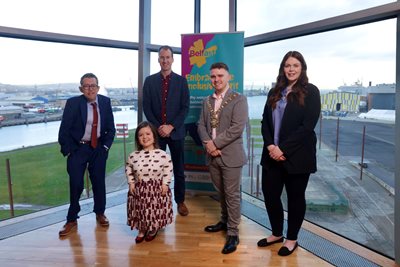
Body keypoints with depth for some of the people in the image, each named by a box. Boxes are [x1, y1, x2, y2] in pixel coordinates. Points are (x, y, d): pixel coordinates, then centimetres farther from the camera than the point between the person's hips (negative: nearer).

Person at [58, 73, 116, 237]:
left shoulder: (105, 102, -3)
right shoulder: (73, 103, -12)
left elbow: (110, 128, 4)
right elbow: (64, 130, -9)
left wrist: (106, 146, -3)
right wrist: (68, 151, -10)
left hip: (99, 148, 3)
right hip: (78, 148, -2)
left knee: (99, 181, 10)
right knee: (76, 184, 2)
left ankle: (100, 213, 29)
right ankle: (72, 219, 20)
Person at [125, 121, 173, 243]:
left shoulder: (162, 154, -13)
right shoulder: (133, 156, -6)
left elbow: (168, 168, -2)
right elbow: (128, 169, 10)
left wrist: (165, 183, -6)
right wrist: (131, 183, 3)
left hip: (157, 188, -1)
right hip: (139, 189, 2)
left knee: (155, 210, 9)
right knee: (140, 210, 11)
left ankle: (153, 230, 37)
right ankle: (141, 231, 37)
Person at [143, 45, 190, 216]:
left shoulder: (181, 80, 3)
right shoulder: (150, 81, 6)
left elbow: (185, 108, -3)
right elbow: (146, 107, 2)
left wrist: (171, 126, -12)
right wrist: (158, 127, -9)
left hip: (176, 131, 0)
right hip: (156, 131, 1)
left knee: (179, 169, 8)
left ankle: (180, 201, 21)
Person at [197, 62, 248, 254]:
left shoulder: (239, 100, -7)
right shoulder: (207, 101, 13)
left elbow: (237, 128, -17)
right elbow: (201, 125, 9)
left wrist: (215, 143, -16)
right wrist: (208, 143, -10)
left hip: (230, 155, -6)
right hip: (212, 155, 6)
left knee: (232, 194, 2)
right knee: (220, 192, 19)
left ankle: (233, 232, 15)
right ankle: (225, 221, 38)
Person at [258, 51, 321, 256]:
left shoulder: (310, 92, -4)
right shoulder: (274, 92, 11)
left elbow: (308, 125, -13)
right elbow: (265, 121, 8)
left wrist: (283, 149, -17)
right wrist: (270, 145, -9)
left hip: (297, 156, -4)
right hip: (272, 155, 5)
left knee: (295, 197, 10)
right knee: (270, 194, 9)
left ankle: (292, 239, 30)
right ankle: (276, 233, 32)